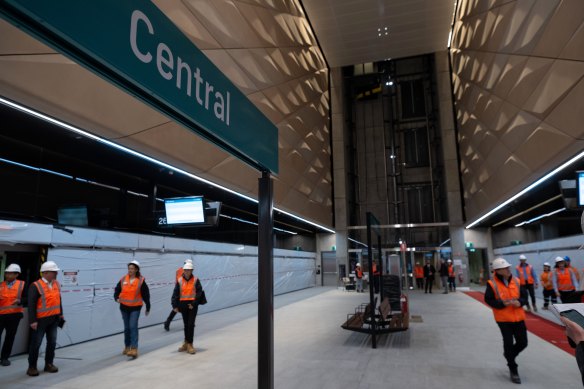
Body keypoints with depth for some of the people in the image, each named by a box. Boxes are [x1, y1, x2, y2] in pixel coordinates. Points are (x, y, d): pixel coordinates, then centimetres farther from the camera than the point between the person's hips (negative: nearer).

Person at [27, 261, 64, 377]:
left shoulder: (56, 284, 6)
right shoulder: (36, 286, -14)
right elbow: (31, 304, -15)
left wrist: (60, 314, 14)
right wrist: (32, 321, -18)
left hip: (54, 319, 6)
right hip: (41, 320, -6)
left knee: (52, 342, 12)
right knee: (36, 343, 5)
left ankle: (49, 364, 26)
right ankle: (32, 367, 19)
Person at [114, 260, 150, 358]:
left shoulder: (141, 281, -11)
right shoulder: (123, 279, -1)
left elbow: (146, 295, -5)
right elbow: (117, 290, 10)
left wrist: (148, 308, 0)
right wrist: (117, 298, -11)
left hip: (135, 308, -4)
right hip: (124, 307, 4)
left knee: (133, 327, -14)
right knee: (126, 328, 16)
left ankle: (134, 349, -13)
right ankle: (127, 346, 33)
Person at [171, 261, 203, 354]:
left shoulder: (195, 280, -3)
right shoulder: (179, 281, 2)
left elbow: (199, 292, -5)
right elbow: (175, 294, 1)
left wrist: (194, 303, -12)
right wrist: (175, 306, -5)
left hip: (192, 305, -2)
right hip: (183, 304, 2)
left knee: (191, 324, -6)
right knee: (186, 324, 13)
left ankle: (189, 344, 1)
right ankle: (186, 342, 27)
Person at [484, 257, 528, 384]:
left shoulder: (516, 281, 1)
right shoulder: (492, 284, -13)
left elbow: (524, 295, 7)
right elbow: (488, 300, -11)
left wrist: (520, 302, -14)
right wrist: (503, 303, -24)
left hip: (518, 317, 5)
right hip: (503, 319, -4)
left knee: (523, 342, 9)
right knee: (509, 343, 1)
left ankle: (509, 355, 40)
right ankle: (513, 371, 17)